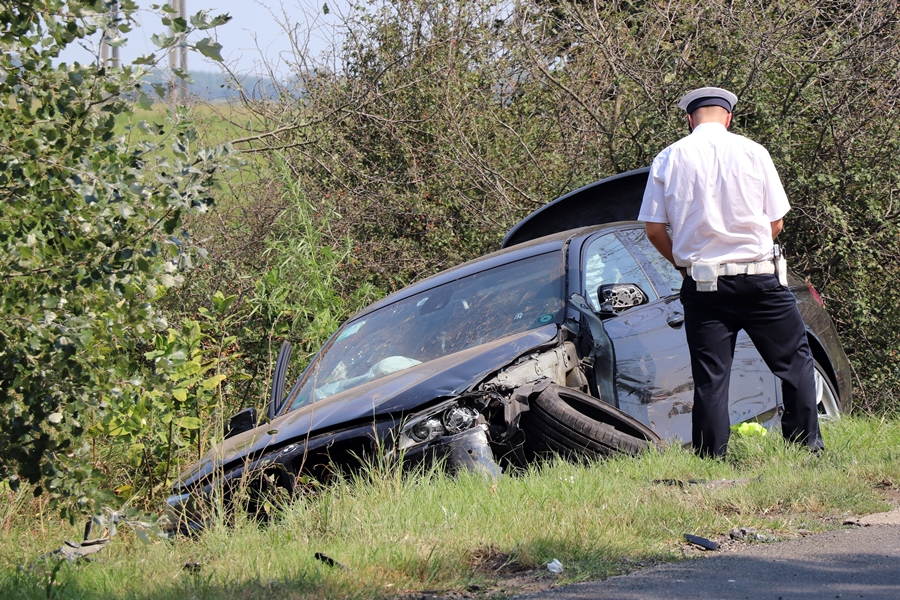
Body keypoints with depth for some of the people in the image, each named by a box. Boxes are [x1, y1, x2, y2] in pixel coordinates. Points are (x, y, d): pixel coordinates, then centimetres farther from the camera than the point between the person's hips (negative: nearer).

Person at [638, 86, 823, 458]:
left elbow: (654, 230, 3)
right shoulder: (752, 152, -1)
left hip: (701, 283, 2)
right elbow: (776, 222, 3)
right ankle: (806, 444, 8)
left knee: (710, 377, 5)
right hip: (758, 279, -2)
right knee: (794, 360, 10)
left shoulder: (668, 159, 2)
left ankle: (711, 457, 4)